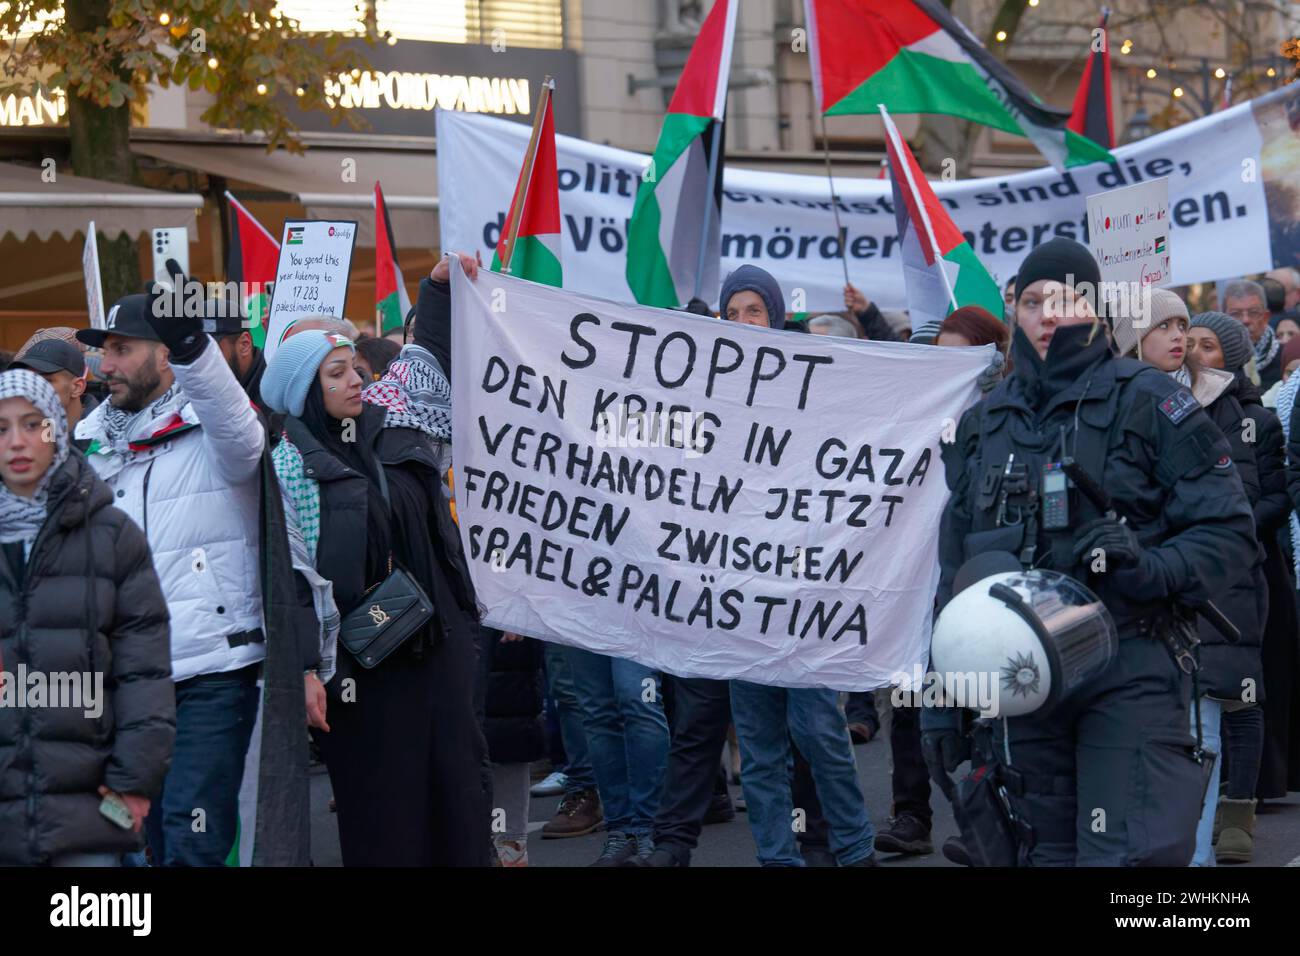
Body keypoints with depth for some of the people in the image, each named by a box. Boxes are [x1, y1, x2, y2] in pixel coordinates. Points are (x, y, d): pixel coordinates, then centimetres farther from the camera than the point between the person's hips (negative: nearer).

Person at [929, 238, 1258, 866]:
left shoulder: (1149, 402, -2)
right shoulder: (984, 424, 14)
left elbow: (1230, 530, -4)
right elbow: (956, 571, 19)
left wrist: (1151, 570, -23)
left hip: (1131, 675, -5)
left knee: (1128, 857, -14)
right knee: (1048, 854, 11)